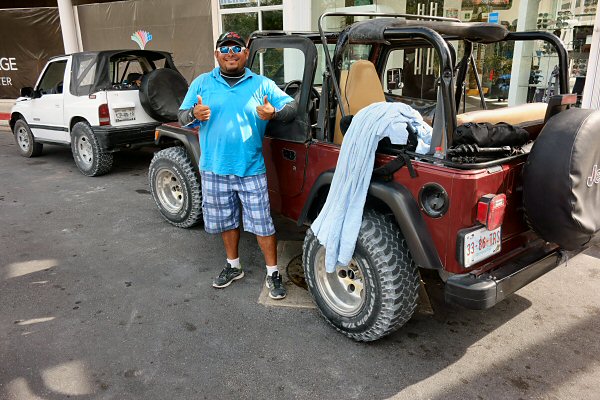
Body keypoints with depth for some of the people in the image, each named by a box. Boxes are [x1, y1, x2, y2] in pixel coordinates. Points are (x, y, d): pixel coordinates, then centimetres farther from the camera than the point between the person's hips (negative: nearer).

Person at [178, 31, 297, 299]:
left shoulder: (262, 84, 2)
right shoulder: (202, 83, 6)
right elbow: (181, 116, 5)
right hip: (215, 169, 2)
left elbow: (292, 107, -1)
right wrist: (194, 114, -19)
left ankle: (273, 273, 16)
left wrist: (274, 113, -23)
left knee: (262, 224, 1)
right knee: (226, 220, 17)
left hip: (251, 170, -2)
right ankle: (233, 266, 37)